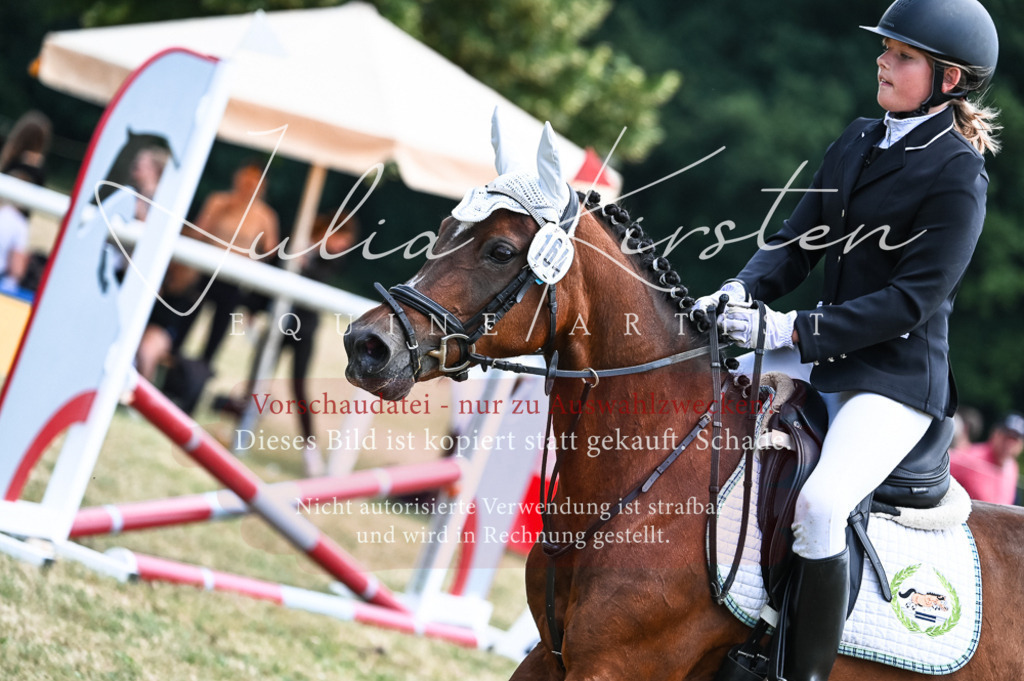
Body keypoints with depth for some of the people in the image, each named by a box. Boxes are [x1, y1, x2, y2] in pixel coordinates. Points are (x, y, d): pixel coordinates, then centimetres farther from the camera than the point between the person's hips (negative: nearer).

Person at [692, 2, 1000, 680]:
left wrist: (794, 330, -23)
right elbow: (800, 240, 10)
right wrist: (743, 291, -10)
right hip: (824, 362, 9)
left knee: (819, 504, -31)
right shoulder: (858, 142, 11)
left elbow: (913, 300, -19)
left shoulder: (958, 176, -13)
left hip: (898, 378, -8)